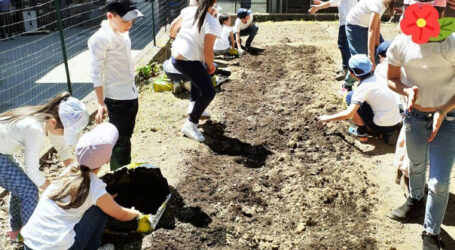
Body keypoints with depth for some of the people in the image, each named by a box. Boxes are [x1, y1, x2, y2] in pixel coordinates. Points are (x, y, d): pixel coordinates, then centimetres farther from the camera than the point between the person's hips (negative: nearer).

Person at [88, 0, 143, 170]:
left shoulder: (122, 33, 7)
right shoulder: (100, 38, -17)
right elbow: (96, 73, -17)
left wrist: (133, 89, 17)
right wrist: (101, 103, -19)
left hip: (132, 95, 8)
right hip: (116, 99, -8)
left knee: (127, 138, 18)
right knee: (119, 142, 2)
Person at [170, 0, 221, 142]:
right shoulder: (212, 23, -17)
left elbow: (173, 29, 14)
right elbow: (208, 52, -19)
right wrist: (210, 66, 0)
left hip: (175, 55, 8)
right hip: (188, 62, -8)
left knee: (200, 75, 35)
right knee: (208, 92, -4)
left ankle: (194, 105, 42)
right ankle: (190, 125, 0)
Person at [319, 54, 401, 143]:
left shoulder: (363, 88, -16)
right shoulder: (376, 78, 5)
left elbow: (348, 114, -22)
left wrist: (328, 118, -9)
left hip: (382, 126, -7)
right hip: (394, 125, 7)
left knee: (350, 98, -3)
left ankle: (361, 133, 9)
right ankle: (386, 133, 17)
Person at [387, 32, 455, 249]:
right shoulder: (401, 43, -12)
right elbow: (392, 79, 1)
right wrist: (407, 90, -20)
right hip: (415, 114, 3)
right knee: (416, 165, 24)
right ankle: (415, 200, 54)